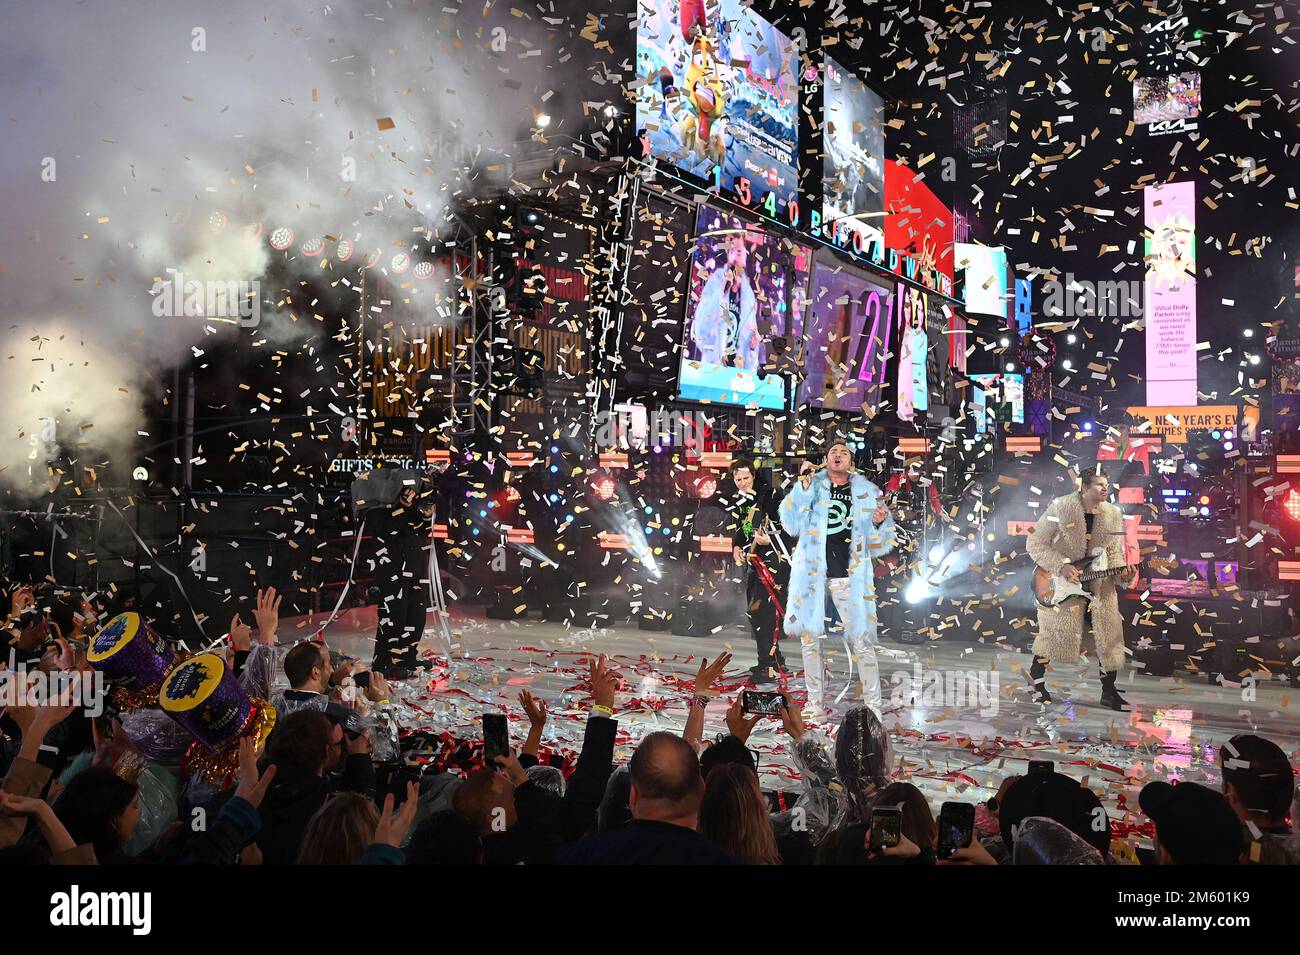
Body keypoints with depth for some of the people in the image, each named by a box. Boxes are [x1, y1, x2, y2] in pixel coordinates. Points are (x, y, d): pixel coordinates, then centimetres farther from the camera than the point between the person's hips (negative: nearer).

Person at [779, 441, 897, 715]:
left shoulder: (867, 492, 9)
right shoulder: (812, 486, 9)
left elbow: (879, 543, 12)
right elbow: (792, 525, -2)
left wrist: (879, 523, -11)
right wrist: (804, 486, -9)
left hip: (849, 575, -1)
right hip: (812, 571, 1)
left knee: (862, 642, -6)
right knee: (810, 638, 5)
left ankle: (873, 706, 2)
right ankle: (815, 704, 16)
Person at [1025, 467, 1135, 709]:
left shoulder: (1113, 514, 0)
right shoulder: (1060, 507, -13)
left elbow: (1114, 555, 5)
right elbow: (1035, 544, -11)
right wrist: (1061, 566, -22)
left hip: (1099, 585, 4)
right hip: (1060, 584, -4)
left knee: (1109, 637, 2)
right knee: (1054, 634, 1)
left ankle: (1109, 692, 16)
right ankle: (1036, 676, 25)